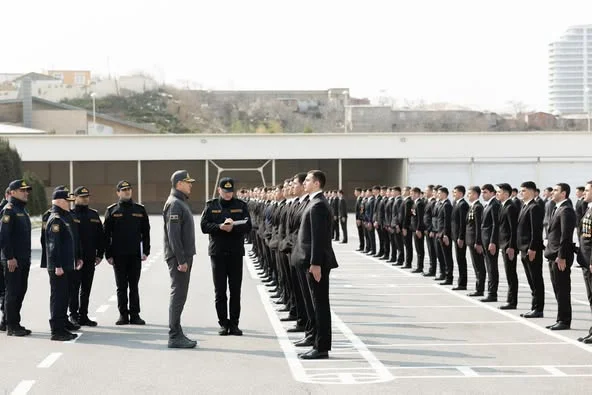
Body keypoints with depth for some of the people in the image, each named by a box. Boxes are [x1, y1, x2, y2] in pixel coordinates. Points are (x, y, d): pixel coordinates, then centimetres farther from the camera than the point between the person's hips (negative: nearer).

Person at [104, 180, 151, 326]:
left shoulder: (140, 209, 7)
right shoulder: (112, 210, 3)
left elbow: (145, 232, 7)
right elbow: (107, 234, 1)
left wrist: (146, 251, -1)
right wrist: (108, 255, -4)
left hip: (135, 254, 1)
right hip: (118, 255, -1)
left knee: (134, 287, 5)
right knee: (121, 287, 5)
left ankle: (135, 315, 10)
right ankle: (123, 315, 11)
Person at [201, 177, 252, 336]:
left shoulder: (240, 205, 7)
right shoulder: (211, 206, 6)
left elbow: (247, 226, -2)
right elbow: (204, 226, -3)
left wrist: (233, 227, -19)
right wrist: (220, 227, -18)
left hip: (236, 251, 0)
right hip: (217, 251, 0)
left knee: (235, 290, 3)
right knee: (220, 290, 3)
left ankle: (234, 323, 9)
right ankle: (223, 324, 9)